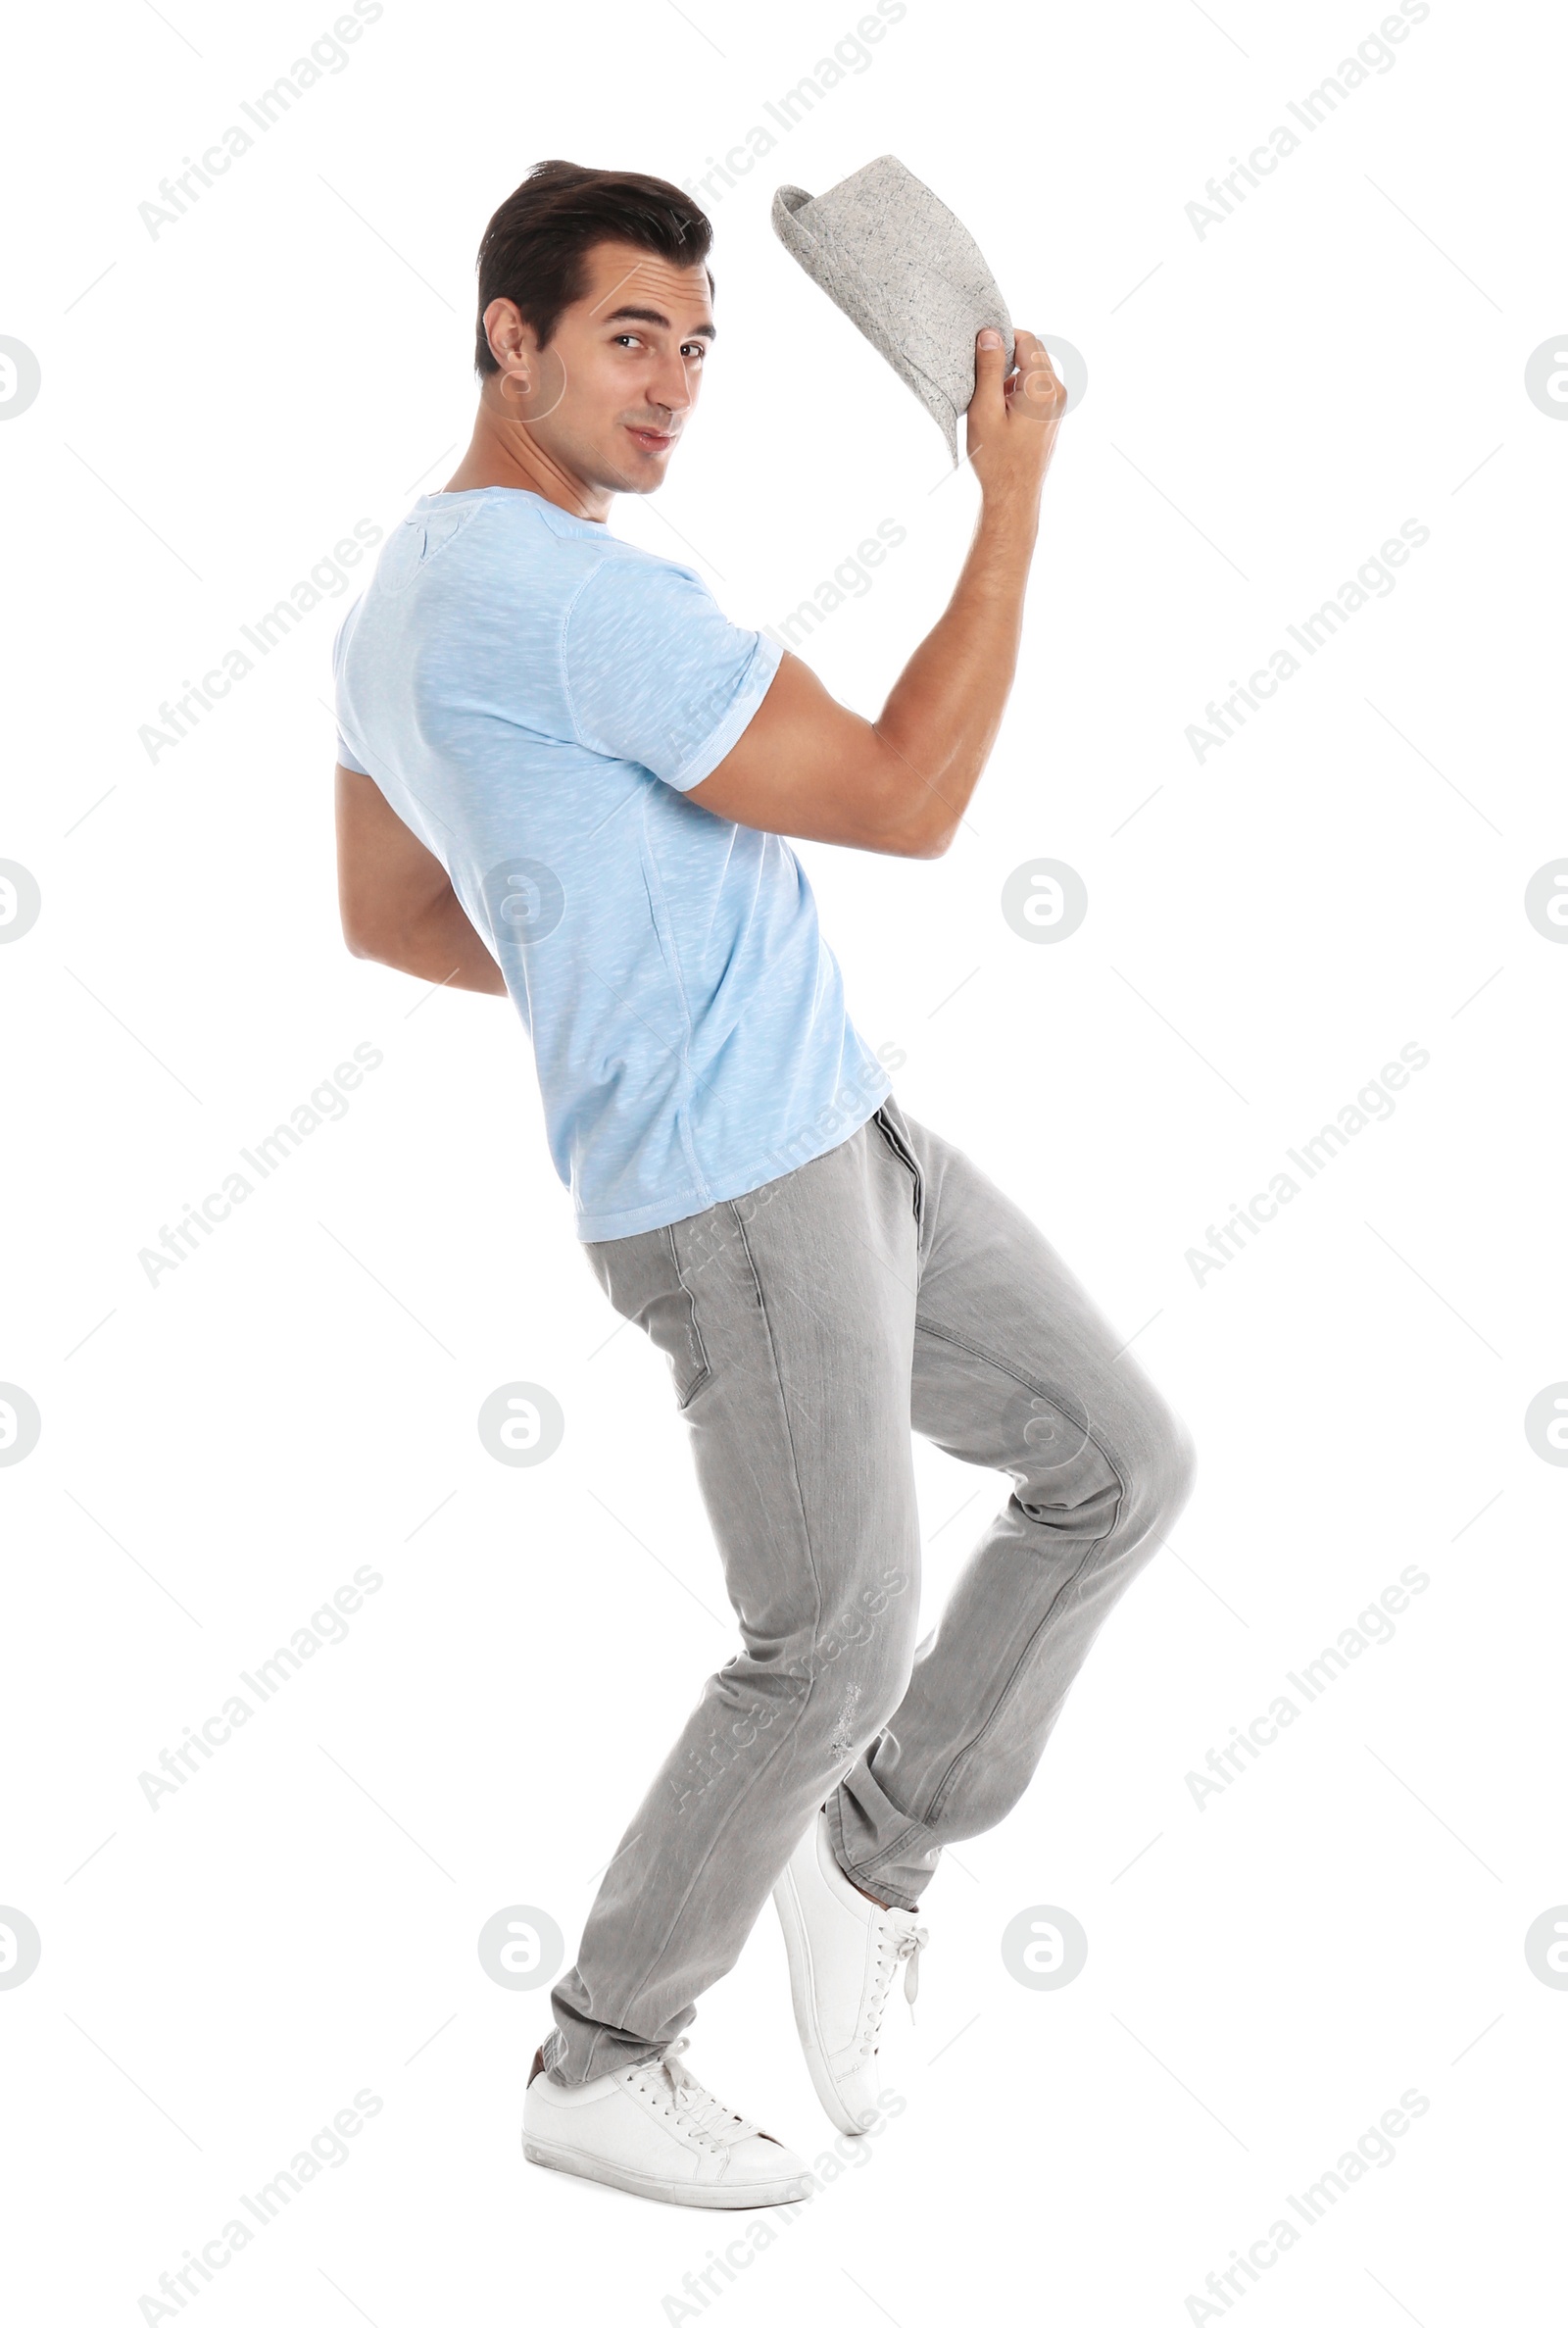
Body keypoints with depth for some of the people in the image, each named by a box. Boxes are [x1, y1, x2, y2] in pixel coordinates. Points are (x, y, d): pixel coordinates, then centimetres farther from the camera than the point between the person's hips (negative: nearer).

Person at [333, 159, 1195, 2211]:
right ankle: (599, 2069, 19)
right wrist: (1016, 486, -12)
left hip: (844, 1137, 10)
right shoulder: (573, 596, -20)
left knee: (1122, 1463, 12)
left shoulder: (404, 599, 13)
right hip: (731, 1191, -10)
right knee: (838, 1646, 0)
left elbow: (386, 917, 22)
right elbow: (909, 801, -20)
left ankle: (868, 1859, 26)